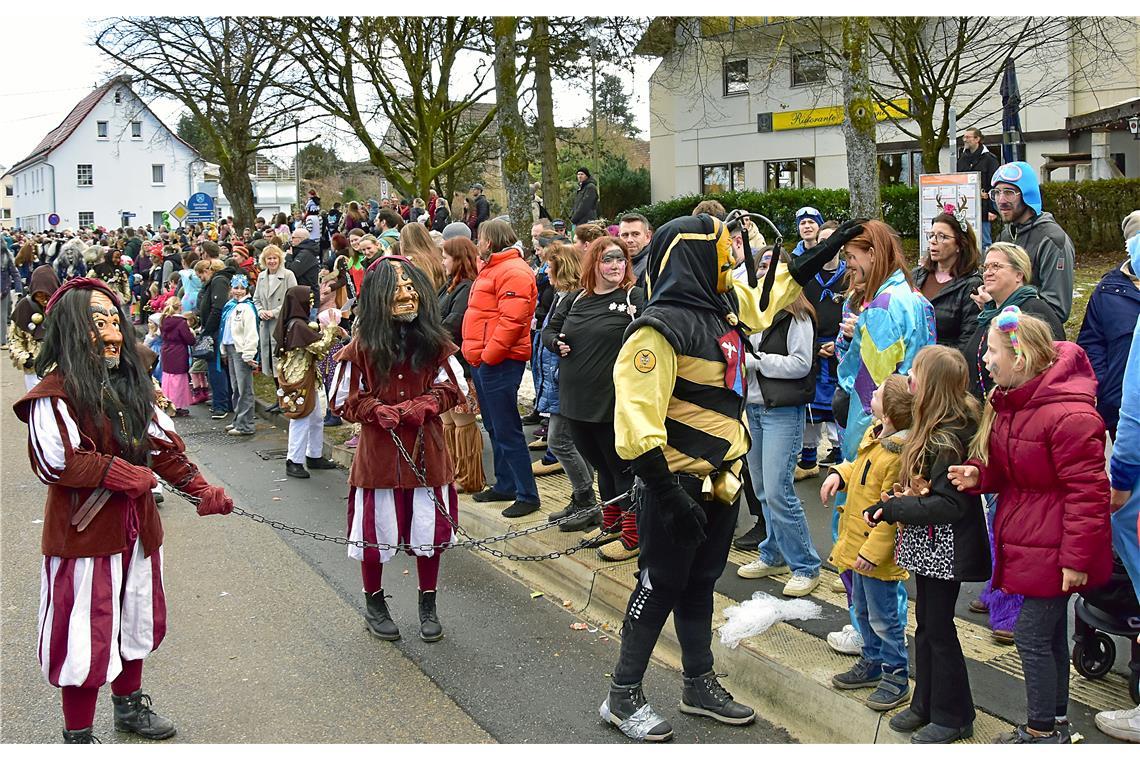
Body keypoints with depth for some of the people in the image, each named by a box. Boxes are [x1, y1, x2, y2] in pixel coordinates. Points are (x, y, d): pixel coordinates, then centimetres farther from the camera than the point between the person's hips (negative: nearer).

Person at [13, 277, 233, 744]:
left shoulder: (130, 383, 7)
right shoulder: (55, 392, -17)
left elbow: (163, 445, 9)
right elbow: (56, 463, -23)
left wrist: (200, 490, 1)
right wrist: (121, 473, -18)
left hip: (137, 526, 8)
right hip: (84, 530, -8)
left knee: (138, 618, 22)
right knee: (86, 633, 0)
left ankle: (129, 706, 44)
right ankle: (77, 736, 18)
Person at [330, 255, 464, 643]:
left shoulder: (434, 340, -2)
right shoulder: (363, 345, -8)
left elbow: (452, 386, 5)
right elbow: (343, 400, -3)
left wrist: (423, 406, -12)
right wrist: (378, 411, -18)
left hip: (427, 449, 2)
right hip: (379, 452, -2)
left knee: (429, 531, 10)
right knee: (376, 533, 7)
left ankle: (428, 606, 30)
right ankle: (374, 604, 30)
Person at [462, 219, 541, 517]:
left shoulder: (513, 271, -14)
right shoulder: (491, 269, 20)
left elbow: (512, 320, -23)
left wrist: (489, 354, -22)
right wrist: (475, 353, 16)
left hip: (500, 362, -11)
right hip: (483, 360, 11)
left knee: (506, 430, -8)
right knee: (494, 427, 16)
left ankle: (527, 494, -3)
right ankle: (505, 485, 26)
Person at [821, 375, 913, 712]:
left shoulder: (899, 453, -27)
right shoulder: (873, 436, 3)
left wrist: (872, 550, -24)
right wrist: (839, 474, 3)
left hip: (877, 552, -10)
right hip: (858, 544, 10)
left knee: (883, 617, 4)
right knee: (863, 610, 23)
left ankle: (895, 677, 18)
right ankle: (872, 662, 39)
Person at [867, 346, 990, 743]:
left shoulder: (949, 439, -24)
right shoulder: (932, 428, 6)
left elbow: (949, 505, -26)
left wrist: (893, 509, -21)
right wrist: (898, 498, -3)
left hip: (944, 550, -10)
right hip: (927, 546, 10)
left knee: (939, 628, 3)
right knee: (926, 624, 18)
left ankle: (953, 716, 18)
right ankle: (926, 704, 31)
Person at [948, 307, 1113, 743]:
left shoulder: (1068, 415, -25)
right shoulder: (1008, 403, 5)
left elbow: (1087, 491, -22)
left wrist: (1077, 558, -20)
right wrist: (978, 475, -5)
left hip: (1053, 549, -9)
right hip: (1022, 540, 9)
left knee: (1032, 635, -1)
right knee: (1050, 634, 19)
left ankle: (1040, 732, 14)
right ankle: (1056, 721, 33)